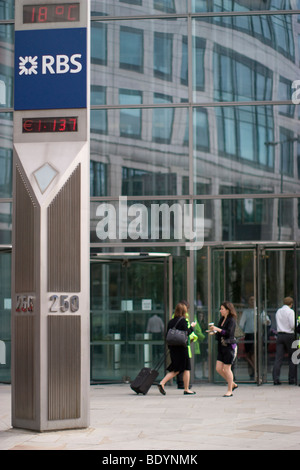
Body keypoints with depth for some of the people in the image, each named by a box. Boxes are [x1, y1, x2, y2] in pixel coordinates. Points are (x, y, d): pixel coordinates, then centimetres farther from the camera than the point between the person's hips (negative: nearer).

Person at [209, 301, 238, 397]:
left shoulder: (231, 320, -11)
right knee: (218, 368, 5)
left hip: (229, 346, -8)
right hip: (221, 346, 8)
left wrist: (217, 329, -25)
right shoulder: (222, 319, 13)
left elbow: (228, 332, -22)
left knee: (227, 368, -4)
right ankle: (232, 384, 22)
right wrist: (214, 331, 3)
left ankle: (230, 391, 7)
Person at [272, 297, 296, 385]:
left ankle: (276, 379, -9)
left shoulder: (278, 311, 11)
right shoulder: (290, 311, -9)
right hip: (289, 335, -5)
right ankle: (291, 379, 6)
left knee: (278, 358, 0)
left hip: (280, 334, 5)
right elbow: (293, 325, -14)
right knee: (292, 358, 6)